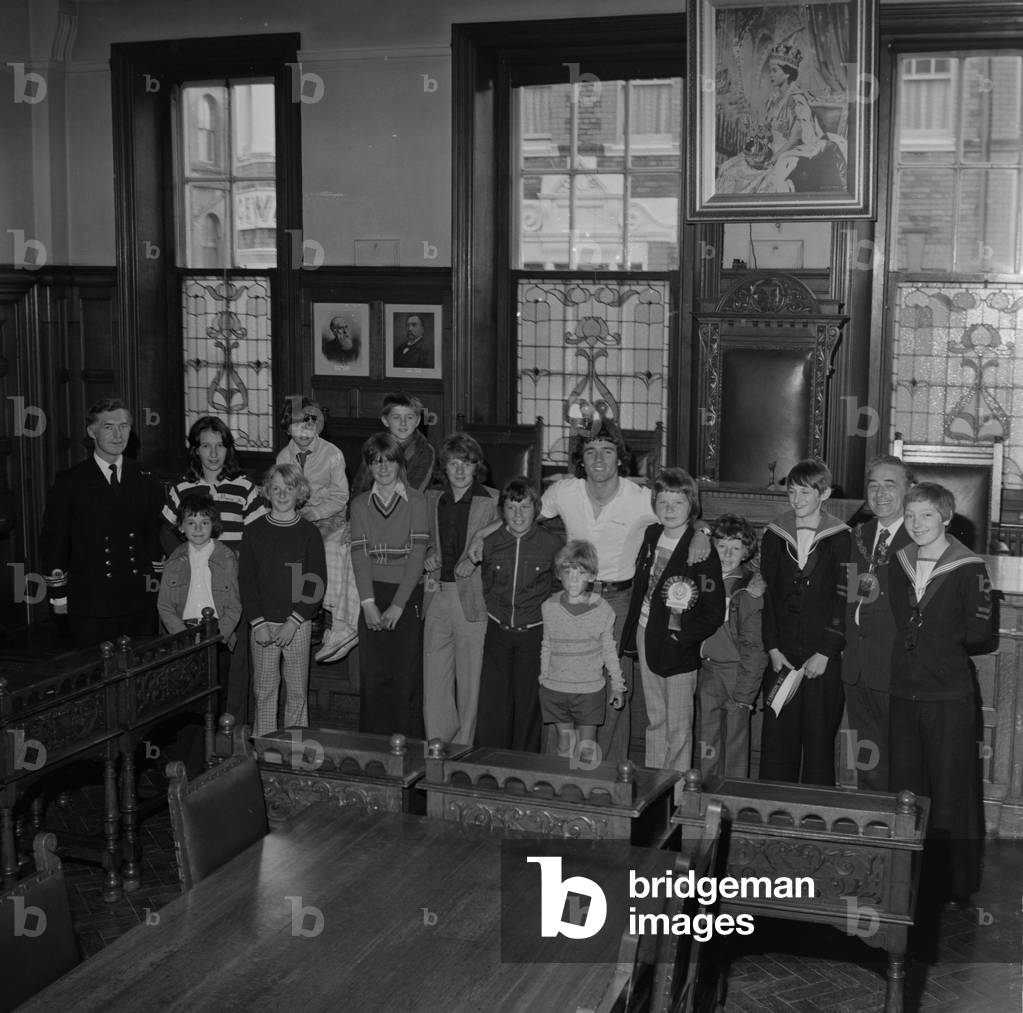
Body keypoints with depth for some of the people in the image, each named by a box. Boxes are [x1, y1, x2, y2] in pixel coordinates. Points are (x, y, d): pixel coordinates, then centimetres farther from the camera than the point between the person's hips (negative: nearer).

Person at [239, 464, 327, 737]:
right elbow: (246, 580, 3)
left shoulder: (309, 533, 1)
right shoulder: (254, 531, 4)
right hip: (262, 625, 1)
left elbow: (317, 583, -2)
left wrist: (293, 622, -10)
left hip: (298, 625, -1)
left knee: (297, 690, 3)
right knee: (264, 689, 4)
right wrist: (258, 623, -7)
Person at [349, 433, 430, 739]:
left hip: (407, 594, -2)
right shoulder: (360, 504, 10)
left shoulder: (416, 501, 1)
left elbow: (417, 555, -6)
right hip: (372, 595, 2)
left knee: (408, 676, -3)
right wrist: (369, 604, -10)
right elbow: (359, 555, 2)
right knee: (373, 676, 2)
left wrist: (397, 604, -12)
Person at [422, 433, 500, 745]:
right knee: (434, 675, 3)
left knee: (469, 677, 2)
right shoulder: (431, 498, 11)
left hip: (473, 598, -3)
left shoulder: (492, 500, -1)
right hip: (437, 594, 3)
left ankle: (462, 747, 13)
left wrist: (476, 559, -12)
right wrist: (429, 555, 2)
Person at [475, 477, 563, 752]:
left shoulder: (553, 543, -7)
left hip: (535, 634, -2)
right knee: (492, 705, 1)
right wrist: (496, 613, 12)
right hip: (498, 631, 2)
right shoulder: (490, 542, 0)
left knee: (528, 706, 4)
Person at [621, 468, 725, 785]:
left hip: (678, 647, -6)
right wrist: (633, 631, 9)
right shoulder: (651, 536, 4)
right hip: (645, 636, 6)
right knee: (654, 720, 17)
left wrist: (678, 639, -19)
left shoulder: (701, 552, -16)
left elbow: (714, 614, -16)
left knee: (678, 726, 5)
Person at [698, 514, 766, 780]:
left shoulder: (749, 590, -11)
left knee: (735, 746, 3)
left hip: (735, 672, -5)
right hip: (706, 671, 5)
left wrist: (744, 693, -13)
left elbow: (753, 647, -11)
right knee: (707, 749, 10)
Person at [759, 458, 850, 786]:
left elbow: (844, 600, -6)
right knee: (776, 742, 3)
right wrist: (773, 648, -2)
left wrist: (825, 653, -10)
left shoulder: (840, 539, -2)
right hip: (781, 657, 2)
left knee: (820, 742, 2)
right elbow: (765, 596, 6)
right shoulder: (774, 536, 7)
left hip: (823, 660, -2)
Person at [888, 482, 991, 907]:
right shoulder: (899, 564, 8)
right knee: (904, 789, 11)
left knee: (951, 791, 1)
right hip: (903, 692, 5)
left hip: (949, 696, -5)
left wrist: (940, 642, -2)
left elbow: (978, 631, -7)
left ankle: (955, 883, 13)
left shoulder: (969, 569, -8)